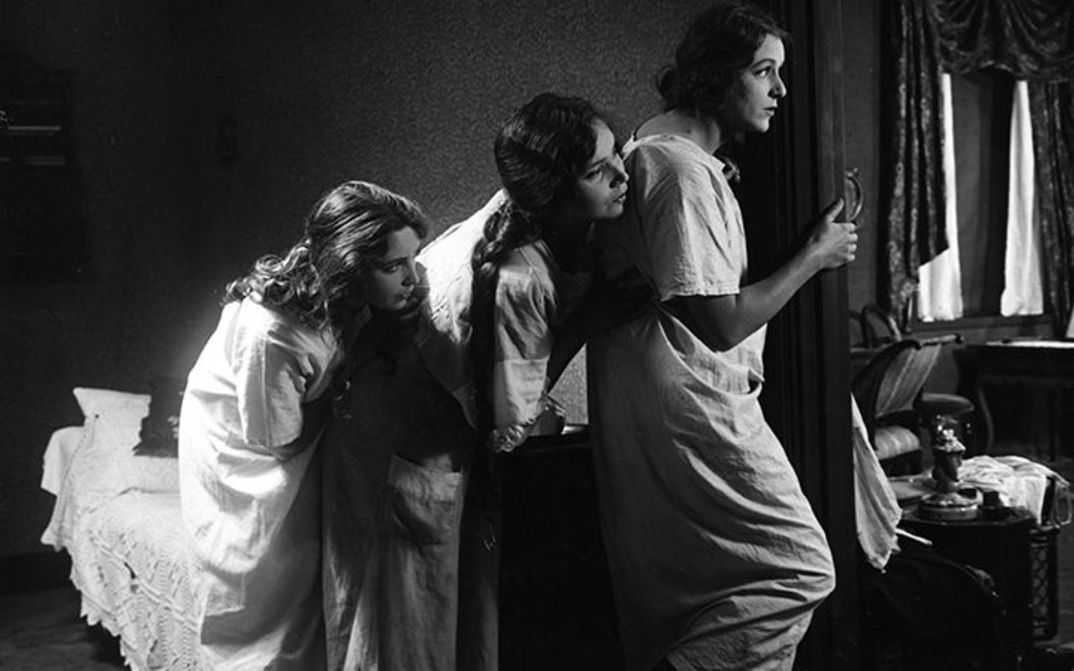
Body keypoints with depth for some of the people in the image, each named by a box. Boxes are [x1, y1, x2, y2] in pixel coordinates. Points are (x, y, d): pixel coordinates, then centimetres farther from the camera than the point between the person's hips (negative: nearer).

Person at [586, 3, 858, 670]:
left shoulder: (646, 150, 16)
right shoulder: (684, 170, -17)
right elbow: (722, 323, -20)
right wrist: (816, 256, -8)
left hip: (648, 417, 10)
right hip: (695, 414, -10)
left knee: (684, 600, 14)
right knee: (803, 570, -4)